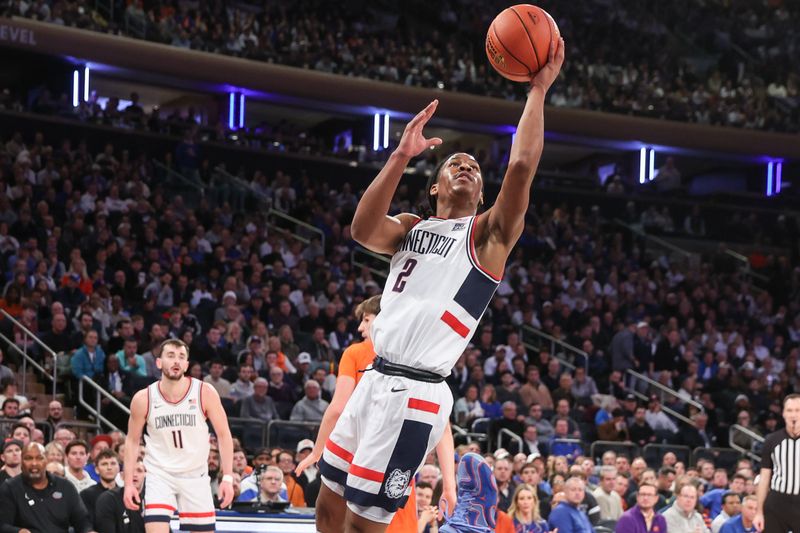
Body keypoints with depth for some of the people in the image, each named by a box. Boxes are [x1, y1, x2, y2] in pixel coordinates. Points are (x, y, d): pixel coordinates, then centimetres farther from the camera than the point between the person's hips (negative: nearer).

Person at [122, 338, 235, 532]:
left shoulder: (205, 393, -10)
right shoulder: (143, 399, -8)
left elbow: (223, 434, -5)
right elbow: (132, 440, 3)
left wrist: (227, 478, -13)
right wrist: (129, 483, -2)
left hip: (195, 475, 1)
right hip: (160, 475, -1)